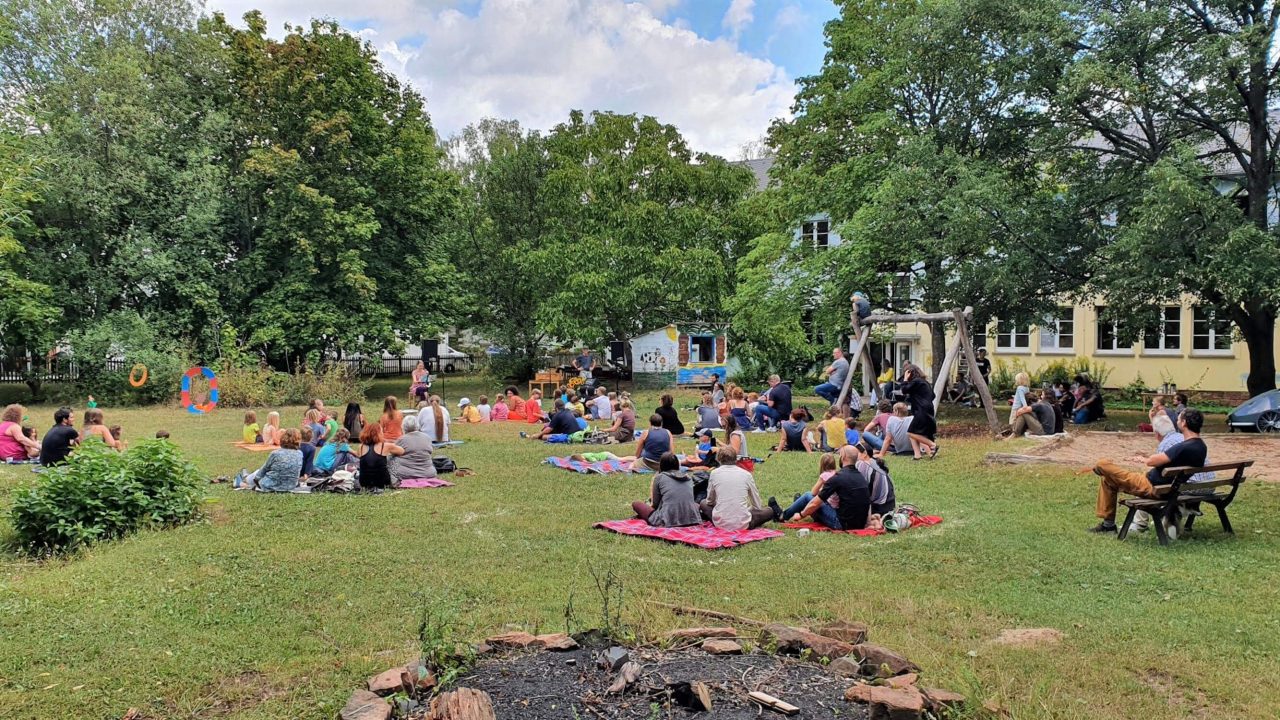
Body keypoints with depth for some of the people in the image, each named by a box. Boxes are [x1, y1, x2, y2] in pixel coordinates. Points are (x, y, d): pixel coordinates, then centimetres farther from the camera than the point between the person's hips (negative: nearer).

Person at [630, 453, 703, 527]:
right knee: (696, 504, 39)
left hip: (668, 521, -4)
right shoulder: (687, 476, 14)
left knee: (636, 503, 14)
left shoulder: (659, 477, 3)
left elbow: (655, 504, 7)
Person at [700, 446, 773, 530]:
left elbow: (710, 501, 12)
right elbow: (757, 505, 8)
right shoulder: (746, 474, 2)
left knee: (704, 503, 30)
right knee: (769, 510, 26)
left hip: (720, 523, -1)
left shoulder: (714, 473, 2)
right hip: (743, 524, 1)